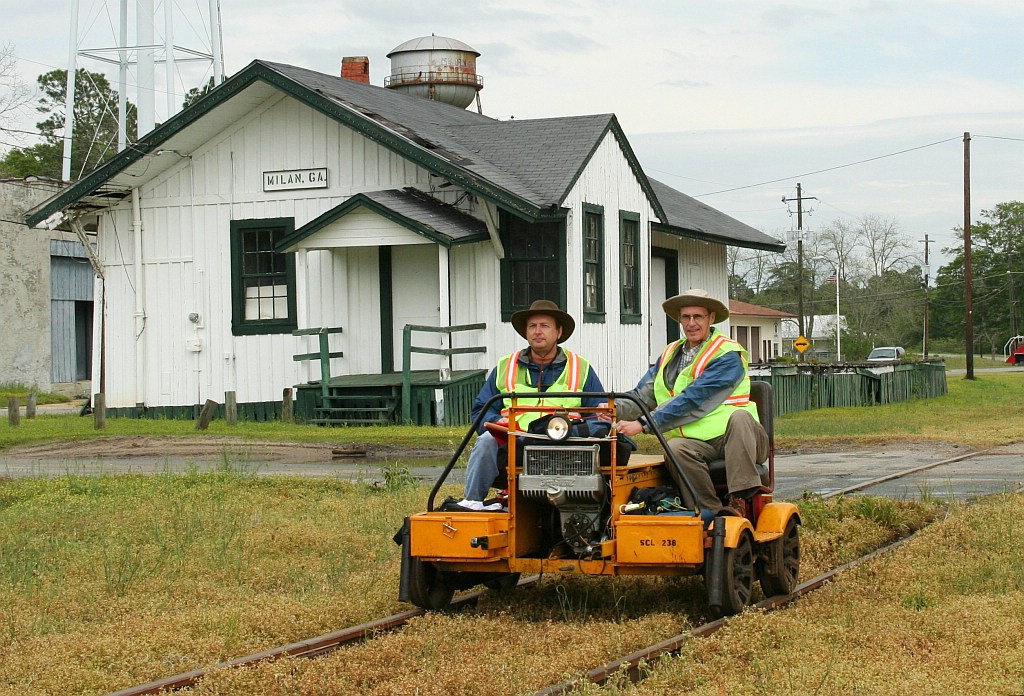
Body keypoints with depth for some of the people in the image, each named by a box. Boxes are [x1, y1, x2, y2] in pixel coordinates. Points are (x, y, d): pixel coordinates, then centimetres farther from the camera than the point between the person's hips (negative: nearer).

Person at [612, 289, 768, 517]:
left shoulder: (727, 355, -6)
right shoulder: (670, 355, 17)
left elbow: (693, 400, -17)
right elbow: (643, 395, 10)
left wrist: (644, 424, -22)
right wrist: (616, 409, -13)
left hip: (736, 439, -4)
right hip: (697, 443, 4)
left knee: (740, 416, -36)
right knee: (676, 447, -30)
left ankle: (739, 501, -45)